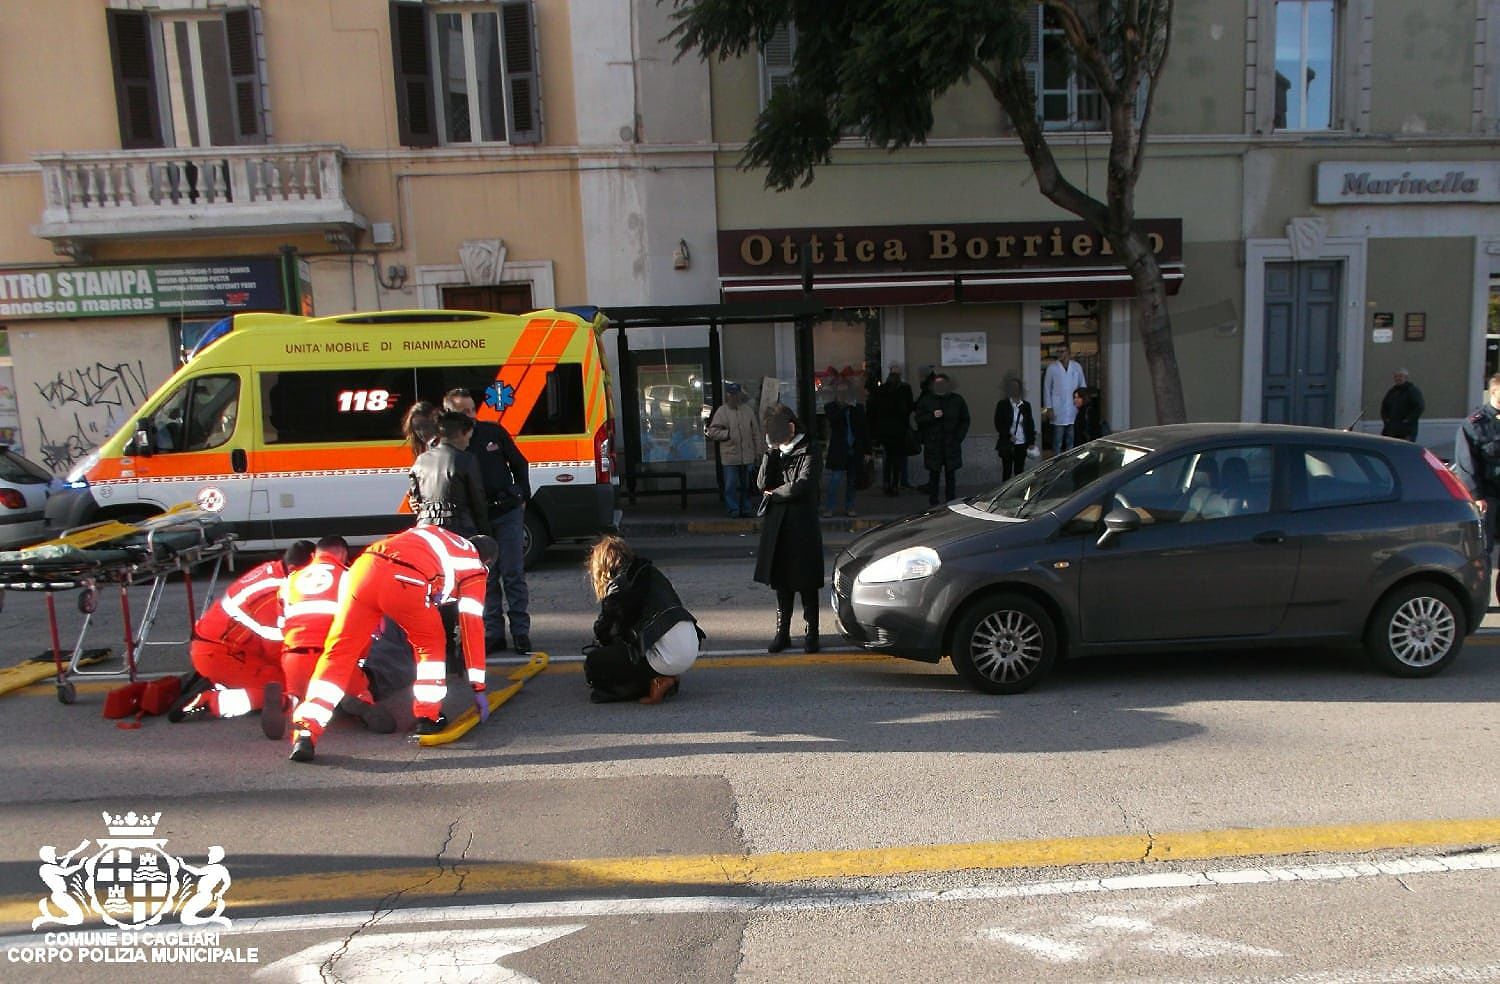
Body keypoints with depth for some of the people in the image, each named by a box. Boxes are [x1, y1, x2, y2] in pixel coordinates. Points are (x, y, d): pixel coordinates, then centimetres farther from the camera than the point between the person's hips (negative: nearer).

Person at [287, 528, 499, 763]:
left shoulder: (435, 534, 39)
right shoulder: (475, 567, 24)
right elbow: (473, 629, 19)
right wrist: (479, 687, 23)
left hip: (364, 567, 4)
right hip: (405, 582, -4)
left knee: (339, 652, 9)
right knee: (431, 643, 24)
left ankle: (305, 734, 1)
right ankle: (428, 717, 24)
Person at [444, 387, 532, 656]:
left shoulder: (494, 431, 0)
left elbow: (519, 464, 11)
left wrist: (522, 497, 6)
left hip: (507, 514, 1)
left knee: (513, 574, 2)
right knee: (486, 577, 7)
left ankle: (521, 632, 10)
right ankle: (493, 633, 17)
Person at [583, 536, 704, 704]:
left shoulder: (618, 585, 0)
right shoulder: (652, 572, 21)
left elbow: (603, 630, 10)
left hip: (666, 657, -8)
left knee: (593, 662, 5)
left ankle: (654, 683, -4)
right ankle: (666, 678, 9)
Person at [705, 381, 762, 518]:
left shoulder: (748, 410, 8)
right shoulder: (721, 411, -1)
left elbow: (756, 433, 11)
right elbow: (712, 432, -4)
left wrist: (758, 451, 8)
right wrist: (727, 434, -13)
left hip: (747, 456, 3)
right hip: (730, 456, -3)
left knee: (746, 484, 10)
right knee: (731, 485, -1)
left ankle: (746, 508, 21)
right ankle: (734, 509, 9)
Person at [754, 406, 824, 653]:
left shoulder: (808, 454, -6)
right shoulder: (776, 454, 12)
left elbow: (801, 486, -19)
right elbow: (763, 483, 1)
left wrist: (773, 494, -5)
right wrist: (771, 452, -5)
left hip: (802, 528, -5)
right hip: (778, 528, 6)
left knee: (806, 584, 3)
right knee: (782, 584, 10)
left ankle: (811, 634, 12)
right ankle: (782, 633, 19)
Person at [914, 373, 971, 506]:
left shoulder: (957, 400, 7)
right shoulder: (926, 400, 4)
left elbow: (965, 420, 13)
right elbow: (919, 419, 3)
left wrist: (959, 437, 2)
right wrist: (932, 416, -15)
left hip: (952, 444, 1)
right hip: (933, 444, -1)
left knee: (950, 475, 5)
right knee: (934, 475, -1)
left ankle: (951, 503, 11)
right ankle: (933, 504, 4)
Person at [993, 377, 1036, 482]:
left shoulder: (1026, 405, 6)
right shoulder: (1002, 404, -2)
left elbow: (1030, 424, 9)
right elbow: (998, 423, -4)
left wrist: (1031, 442, 5)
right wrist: (1009, 435, -14)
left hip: (1022, 444, 3)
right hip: (1007, 444, -3)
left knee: (1019, 471, 8)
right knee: (1007, 471, 1)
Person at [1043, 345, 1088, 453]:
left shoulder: (1077, 367, 6)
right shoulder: (1052, 368, 0)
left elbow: (1083, 386, 11)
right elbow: (1047, 389, 2)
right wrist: (1048, 408, -4)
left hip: (1073, 411, 2)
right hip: (1058, 412, -2)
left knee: (1071, 441, 8)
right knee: (1057, 442, -1)